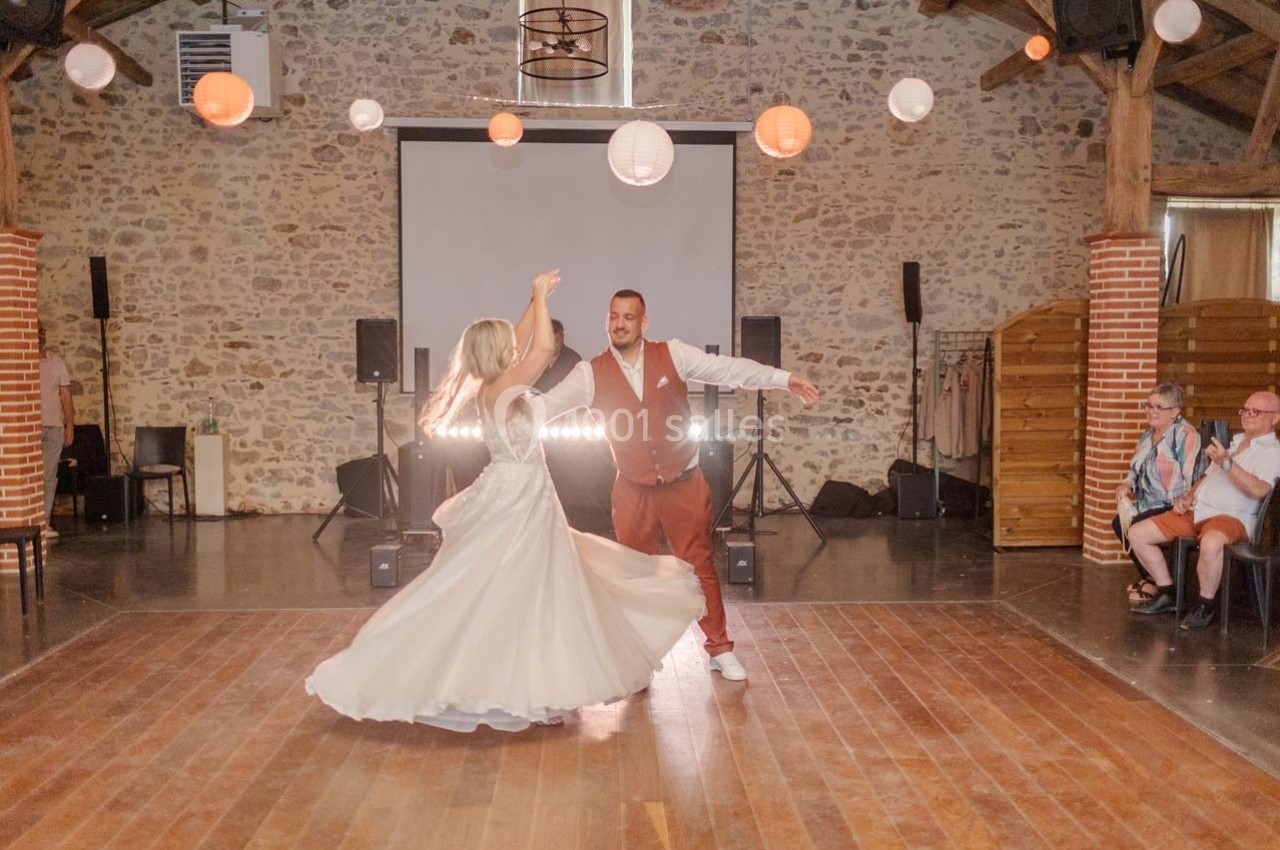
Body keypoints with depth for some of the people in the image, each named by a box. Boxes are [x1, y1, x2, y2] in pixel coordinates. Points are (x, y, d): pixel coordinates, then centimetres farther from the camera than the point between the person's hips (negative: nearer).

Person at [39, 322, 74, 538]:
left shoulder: (56, 362, 9)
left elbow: (65, 395, 10)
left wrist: (70, 424, 4)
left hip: (54, 427, 3)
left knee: (49, 476, 5)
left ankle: (45, 522, 9)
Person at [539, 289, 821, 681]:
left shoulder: (673, 354, -6)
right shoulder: (591, 373, -5)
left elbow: (728, 369, -11)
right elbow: (549, 403, -11)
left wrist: (783, 378, -18)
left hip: (684, 484, -1)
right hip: (634, 490, 1)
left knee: (700, 566, 5)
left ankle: (720, 649, 19)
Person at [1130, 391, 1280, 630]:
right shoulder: (1233, 441, 24)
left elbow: (1258, 490, -21)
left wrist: (1226, 463, -30)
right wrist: (1188, 498, 11)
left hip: (1231, 517, -8)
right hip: (1196, 511, 8)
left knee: (1211, 543, -43)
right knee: (1137, 533, -4)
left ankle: (1205, 607, -21)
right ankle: (1166, 594, 9)